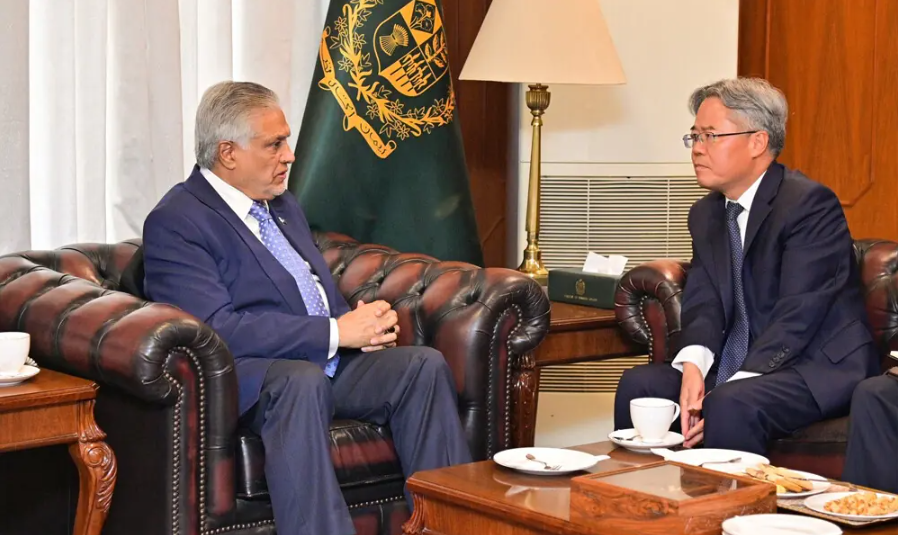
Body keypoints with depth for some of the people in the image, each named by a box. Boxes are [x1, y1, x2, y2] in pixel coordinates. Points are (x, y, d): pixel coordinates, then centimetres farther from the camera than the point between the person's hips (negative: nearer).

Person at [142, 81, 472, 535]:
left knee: (424, 364, -15)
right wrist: (336, 332, -18)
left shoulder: (283, 205, 21)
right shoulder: (174, 223, -7)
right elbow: (218, 328, -19)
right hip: (249, 378, -8)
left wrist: (362, 323, 0)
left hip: (330, 361, 8)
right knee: (301, 379, -38)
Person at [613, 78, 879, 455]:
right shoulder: (706, 214, 12)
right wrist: (692, 366, -20)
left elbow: (798, 314, -21)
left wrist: (723, 397, -27)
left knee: (731, 407, -33)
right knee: (639, 384, -10)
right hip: (738, 368, 7)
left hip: (818, 369, -7)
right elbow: (703, 305, 4)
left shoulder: (810, 204, -14)